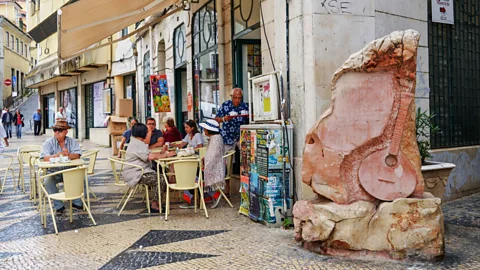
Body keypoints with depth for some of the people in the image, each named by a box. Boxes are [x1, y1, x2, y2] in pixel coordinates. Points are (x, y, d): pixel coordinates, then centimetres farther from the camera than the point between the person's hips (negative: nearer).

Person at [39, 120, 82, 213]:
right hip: (53, 172, -1)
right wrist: (58, 155, -35)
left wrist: (69, 155, -37)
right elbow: (45, 158, -17)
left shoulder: (72, 141, 1)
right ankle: (58, 206, -13)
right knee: (48, 181, -29)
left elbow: (77, 156, -14)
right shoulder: (49, 142, -2)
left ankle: (77, 202, -1)